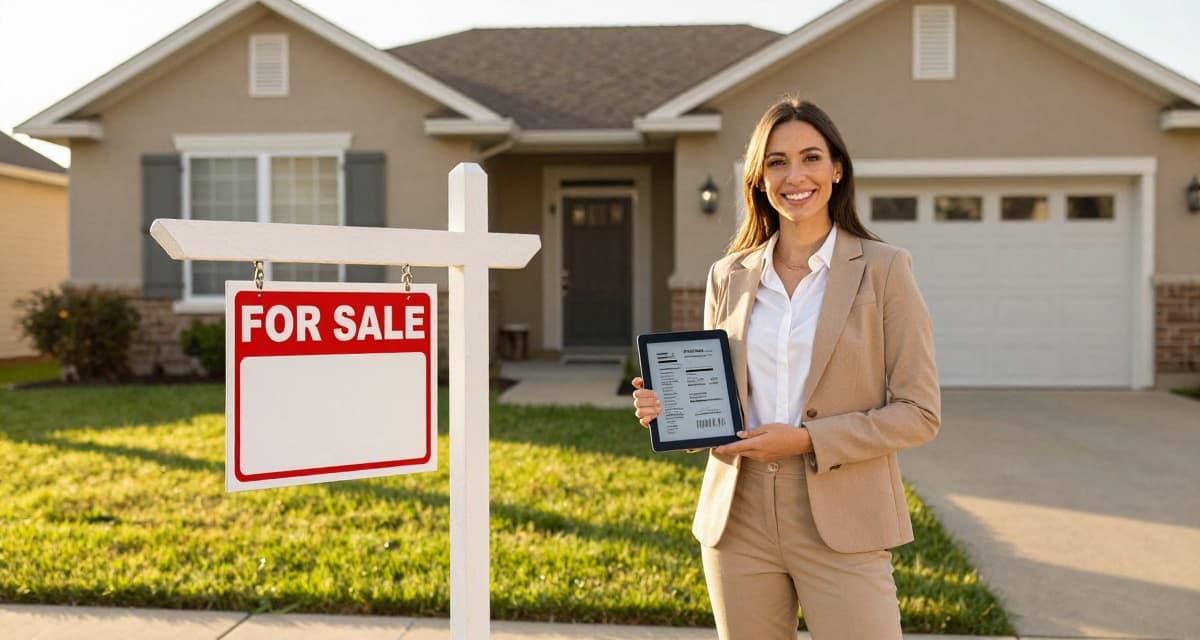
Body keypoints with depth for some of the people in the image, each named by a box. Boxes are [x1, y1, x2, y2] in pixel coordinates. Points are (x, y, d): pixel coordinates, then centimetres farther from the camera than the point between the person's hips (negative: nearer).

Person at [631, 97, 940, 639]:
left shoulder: (883, 269, -3)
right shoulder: (728, 276, 8)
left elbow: (919, 413, -5)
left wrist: (807, 439, -16)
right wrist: (671, 407, -6)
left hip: (840, 525, -3)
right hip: (738, 520, 4)